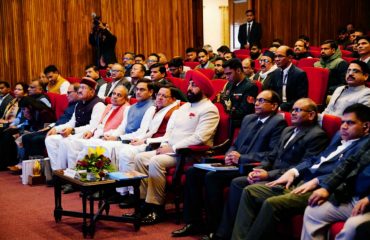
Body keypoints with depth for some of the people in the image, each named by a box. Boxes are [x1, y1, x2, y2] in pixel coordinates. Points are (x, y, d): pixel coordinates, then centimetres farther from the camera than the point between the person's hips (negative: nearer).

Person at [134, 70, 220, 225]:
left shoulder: (209, 109, -9)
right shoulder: (184, 107, 20)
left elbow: (199, 138, -21)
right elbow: (170, 128, 21)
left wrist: (173, 148, -19)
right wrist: (164, 145, 0)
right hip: (170, 150, 9)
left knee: (155, 162, -28)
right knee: (140, 158, -5)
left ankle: (156, 208, -20)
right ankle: (144, 201, -5)